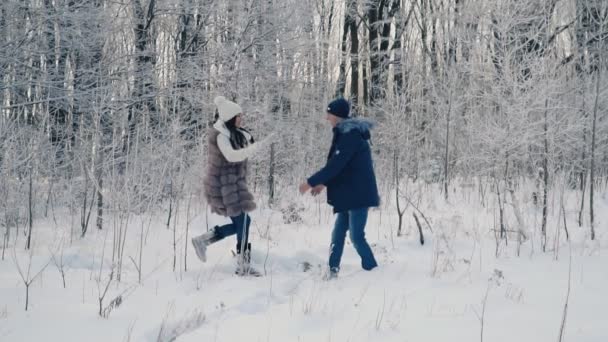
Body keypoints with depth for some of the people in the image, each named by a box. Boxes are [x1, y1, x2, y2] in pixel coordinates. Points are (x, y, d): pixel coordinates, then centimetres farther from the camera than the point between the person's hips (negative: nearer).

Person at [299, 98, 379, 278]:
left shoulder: (350, 135, -18)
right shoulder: (347, 133, 13)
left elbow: (335, 165, -22)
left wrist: (311, 182, -17)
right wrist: (323, 183, 15)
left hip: (358, 195, -10)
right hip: (349, 195, 10)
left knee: (357, 237, -8)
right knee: (338, 234, 12)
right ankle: (333, 270, 17)